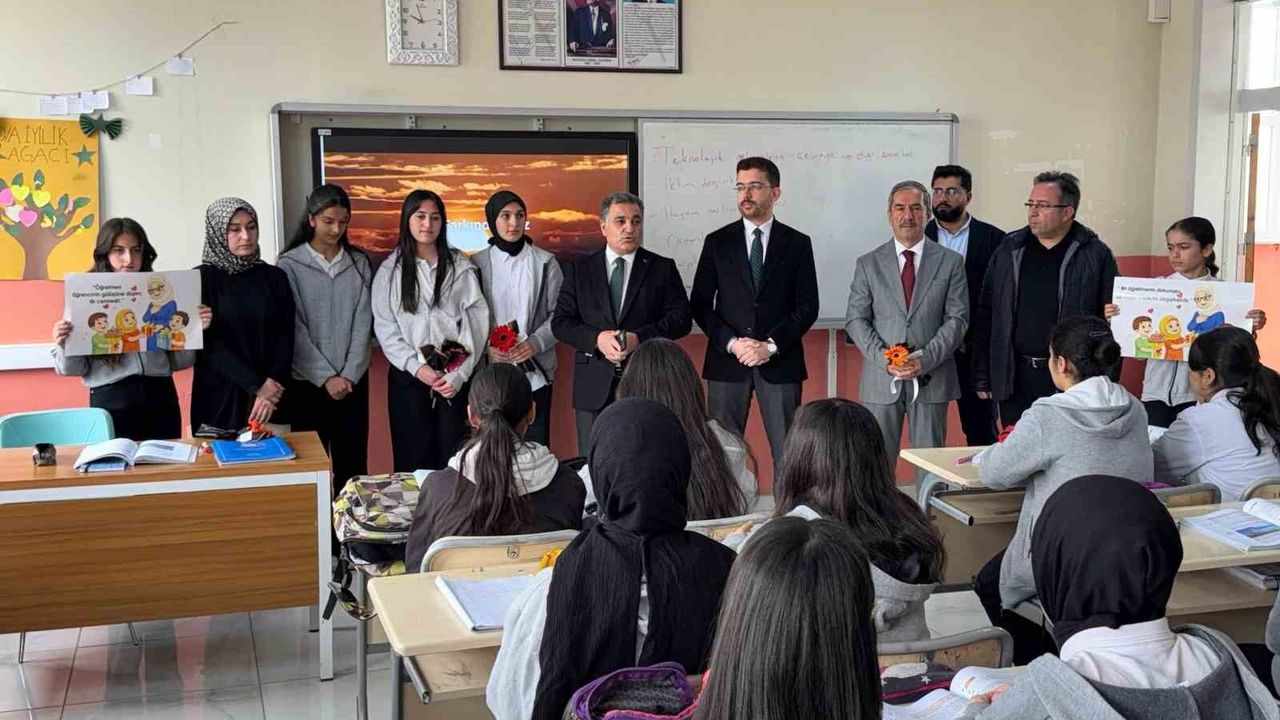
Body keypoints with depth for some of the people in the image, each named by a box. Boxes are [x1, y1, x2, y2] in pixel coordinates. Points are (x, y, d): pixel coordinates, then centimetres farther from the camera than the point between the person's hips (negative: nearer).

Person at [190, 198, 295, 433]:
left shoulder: (275, 277, 8)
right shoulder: (201, 279, -1)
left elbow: (285, 338, 3)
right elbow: (210, 344, -8)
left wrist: (273, 385, -12)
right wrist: (257, 385, -15)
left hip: (270, 398, 2)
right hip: (219, 399, -2)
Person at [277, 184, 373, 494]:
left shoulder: (359, 262, 6)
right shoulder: (289, 265, -2)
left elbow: (363, 322, 3)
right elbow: (294, 330, -6)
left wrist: (349, 375, -7)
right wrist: (326, 377, -11)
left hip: (353, 381, 2)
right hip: (307, 383, -2)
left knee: (353, 465, 5)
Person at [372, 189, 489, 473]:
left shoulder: (461, 268, 2)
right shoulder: (390, 270, 5)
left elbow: (476, 325, 0)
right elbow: (385, 327, 2)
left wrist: (459, 374, -9)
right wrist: (416, 367, -10)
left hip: (454, 377, 0)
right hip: (408, 376, 1)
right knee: (414, 459, 3)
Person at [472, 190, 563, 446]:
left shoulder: (545, 262, 5)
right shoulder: (477, 264, 6)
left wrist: (535, 343, -12)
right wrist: (486, 346, -12)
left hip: (534, 371, 0)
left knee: (536, 446, -3)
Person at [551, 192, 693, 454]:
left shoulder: (663, 268, 7)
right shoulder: (579, 269, 9)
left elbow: (682, 318, -1)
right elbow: (560, 322, 4)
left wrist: (640, 337, -16)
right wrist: (596, 339, -15)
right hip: (594, 387, 1)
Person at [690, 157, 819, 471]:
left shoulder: (797, 243, 7)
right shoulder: (717, 242, 8)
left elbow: (807, 306, 2)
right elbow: (700, 304, 5)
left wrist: (771, 346, -10)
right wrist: (732, 343, -9)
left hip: (780, 363, 0)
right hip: (726, 362, 1)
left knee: (787, 453, 1)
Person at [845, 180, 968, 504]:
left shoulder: (950, 262, 6)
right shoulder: (868, 264, 7)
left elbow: (957, 318, 1)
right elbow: (856, 320, 4)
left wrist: (925, 359, -12)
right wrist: (884, 359, -11)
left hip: (931, 378, 0)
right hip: (880, 380, 0)